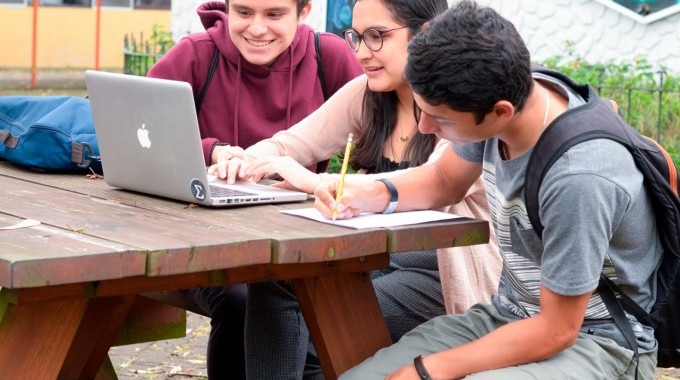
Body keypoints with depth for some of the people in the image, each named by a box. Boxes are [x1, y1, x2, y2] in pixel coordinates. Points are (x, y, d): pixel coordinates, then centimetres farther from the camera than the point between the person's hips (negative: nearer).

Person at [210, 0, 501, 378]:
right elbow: (292, 143, 6)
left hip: (444, 274, -6)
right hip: (378, 258, 6)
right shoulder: (366, 94, 5)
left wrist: (315, 181, -38)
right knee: (274, 280, -17)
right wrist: (248, 159, -18)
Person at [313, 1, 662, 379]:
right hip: (510, 315, 7)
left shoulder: (579, 178, -32)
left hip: (593, 339, -7)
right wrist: (370, 195, -5)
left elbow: (557, 331, -21)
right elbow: (444, 180, 13)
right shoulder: (507, 94, -10)